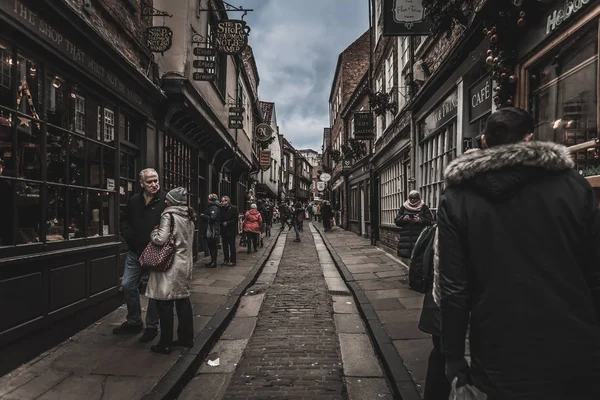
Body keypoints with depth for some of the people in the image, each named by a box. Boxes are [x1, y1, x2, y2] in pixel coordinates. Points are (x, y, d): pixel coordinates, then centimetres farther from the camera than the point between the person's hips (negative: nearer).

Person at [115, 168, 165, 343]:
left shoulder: (165, 200, -11)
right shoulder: (134, 201, 7)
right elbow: (124, 220, 19)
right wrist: (130, 237, 5)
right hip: (135, 252, 6)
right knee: (128, 285, 11)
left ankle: (152, 326, 20)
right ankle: (134, 322, 30)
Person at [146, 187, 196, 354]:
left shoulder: (169, 215, -12)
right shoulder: (188, 217, 11)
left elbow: (160, 239, -20)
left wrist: (154, 232, -2)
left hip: (170, 266, -8)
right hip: (185, 264, 8)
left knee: (165, 304, 2)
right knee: (183, 301, 15)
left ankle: (165, 344, 10)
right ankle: (186, 338, 23)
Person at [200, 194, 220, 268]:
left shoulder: (214, 208, -14)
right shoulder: (210, 207, 17)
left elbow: (212, 218, -23)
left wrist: (203, 216, -12)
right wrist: (203, 216, 3)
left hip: (212, 230, -10)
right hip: (209, 230, 10)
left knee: (212, 246, -4)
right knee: (211, 246, 15)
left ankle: (214, 263, 2)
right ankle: (212, 261, 24)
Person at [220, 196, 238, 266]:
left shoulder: (233, 208, -7)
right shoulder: (221, 209, 7)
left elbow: (235, 219, -9)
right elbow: (220, 219, 14)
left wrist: (227, 223, -15)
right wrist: (222, 223, -5)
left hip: (231, 231, -5)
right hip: (224, 231, 5)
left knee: (232, 247, 0)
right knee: (225, 246, 10)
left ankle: (232, 261, 5)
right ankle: (226, 260, 20)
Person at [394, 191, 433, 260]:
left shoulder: (424, 207, 6)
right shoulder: (404, 207, 12)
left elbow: (430, 221, 0)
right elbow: (397, 221, 10)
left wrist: (421, 220, -16)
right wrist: (403, 218, -9)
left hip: (419, 236, -2)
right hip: (406, 236, 2)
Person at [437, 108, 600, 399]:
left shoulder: (457, 198, -6)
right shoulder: (573, 184, -2)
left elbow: (454, 287, -8)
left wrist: (454, 358, 2)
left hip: (503, 358, 0)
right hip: (576, 355, 1)